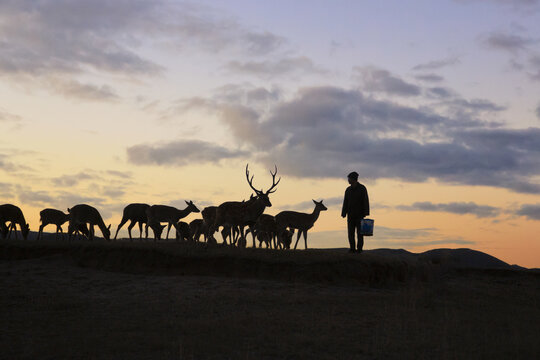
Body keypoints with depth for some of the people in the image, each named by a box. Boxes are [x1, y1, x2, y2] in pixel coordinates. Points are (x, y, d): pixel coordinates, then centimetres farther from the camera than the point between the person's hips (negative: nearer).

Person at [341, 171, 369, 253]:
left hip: (359, 214, -4)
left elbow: (366, 201, -6)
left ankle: (359, 248, 2)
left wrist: (365, 213, -14)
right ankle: (352, 248, 5)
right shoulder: (348, 190, 11)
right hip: (350, 215, 4)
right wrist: (343, 214, 4)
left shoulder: (362, 188, -3)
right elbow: (345, 202, 12)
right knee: (350, 232, 0)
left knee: (359, 232, -3)